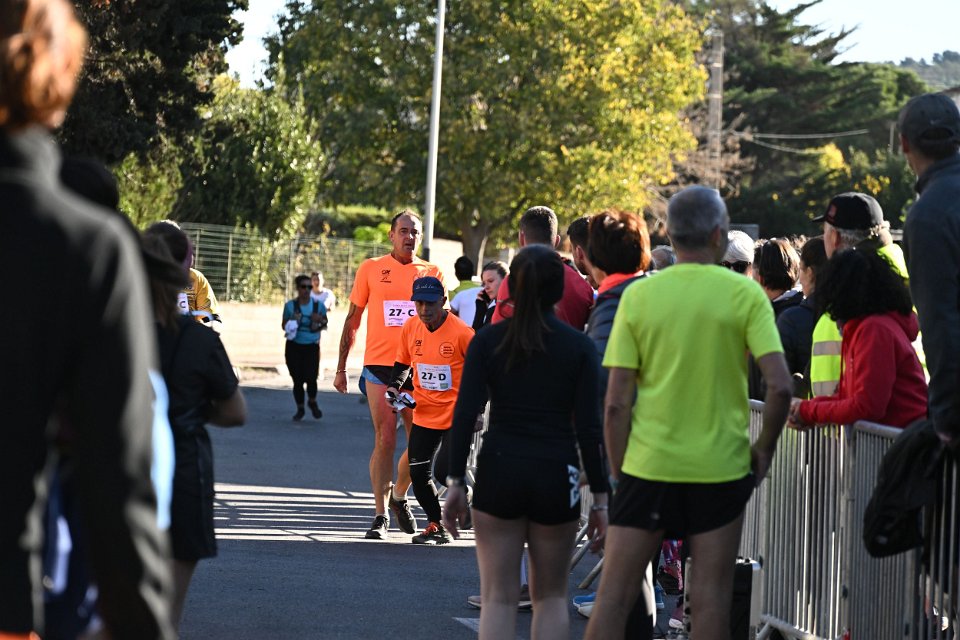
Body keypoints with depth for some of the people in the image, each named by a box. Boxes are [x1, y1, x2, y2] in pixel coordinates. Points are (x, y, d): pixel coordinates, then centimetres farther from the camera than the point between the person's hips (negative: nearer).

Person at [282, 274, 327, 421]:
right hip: (294, 346, 0)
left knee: (311, 378, -12)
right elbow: (283, 325, 8)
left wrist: (320, 321, -11)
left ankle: (312, 402, 19)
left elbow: (325, 323, 12)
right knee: (298, 380, 2)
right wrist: (292, 321, -14)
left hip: (311, 347, 0)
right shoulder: (290, 305, -1)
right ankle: (300, 409, 21)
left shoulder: (318, 305, 0)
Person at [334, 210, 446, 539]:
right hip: (379, 366, -2)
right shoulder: (371, 269, 6)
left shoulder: (433, 273, 8)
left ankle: (399, 495, 28)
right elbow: (352, 320, 11)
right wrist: (341, 367, 8)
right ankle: (381, 516, -1)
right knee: (385, 441, -7)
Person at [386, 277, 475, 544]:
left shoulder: (461, 332, -18)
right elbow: (402, 362, 14)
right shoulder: (411, 327, -2)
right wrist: (394, 386, -4)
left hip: (456, 415, -5)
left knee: (444, 472, -15)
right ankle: (436, 526, 23)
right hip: (423, 414, 5)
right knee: (418, 473, 4)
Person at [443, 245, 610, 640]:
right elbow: (588, 426, -5)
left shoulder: (488, 341, 1)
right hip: (556, 475, 0)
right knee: (551, 596, 13)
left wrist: (455, 482, -1)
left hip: (499, 473, 0)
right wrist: (600, 496, 0)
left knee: (498, 598, 4)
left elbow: (465, 415, -5)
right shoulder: (579, 347, -1)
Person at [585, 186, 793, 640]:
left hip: (648, 464, 1)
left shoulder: (637, 295, 0)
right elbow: (779, 385, -11)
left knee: (615, 592, 4)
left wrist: (619, 472, 6)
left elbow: (616, 404, -3)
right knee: (710, 597, 5)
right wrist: (763, 450, 4)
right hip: (720, 466, -1)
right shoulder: (745, 294, -3)